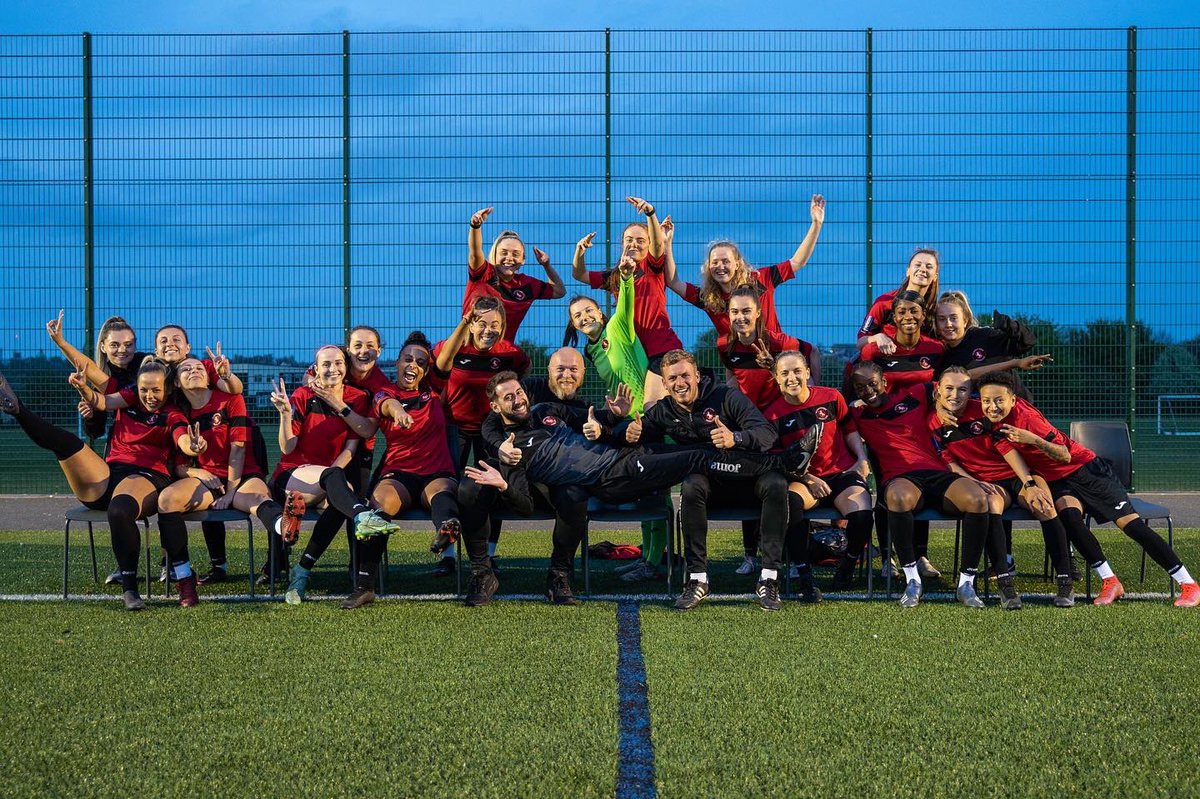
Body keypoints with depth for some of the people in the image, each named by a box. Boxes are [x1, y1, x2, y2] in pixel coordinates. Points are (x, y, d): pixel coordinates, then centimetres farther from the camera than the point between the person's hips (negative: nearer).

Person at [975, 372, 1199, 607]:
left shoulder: (1026, 416, -25)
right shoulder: (993, 421, -6)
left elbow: (1065, 456, -24)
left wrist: (1034, 440, -39)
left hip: (1087, 470, -5)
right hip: (1057, 482, 5)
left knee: (1131, 523, -10)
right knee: (1068, 515, -28)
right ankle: (1110, 582, -19)